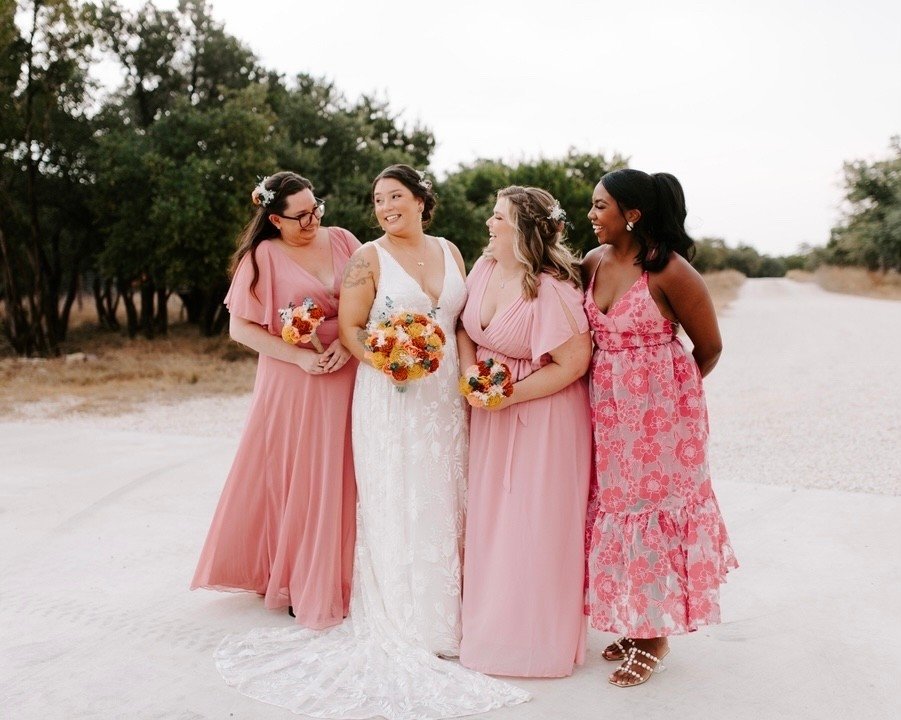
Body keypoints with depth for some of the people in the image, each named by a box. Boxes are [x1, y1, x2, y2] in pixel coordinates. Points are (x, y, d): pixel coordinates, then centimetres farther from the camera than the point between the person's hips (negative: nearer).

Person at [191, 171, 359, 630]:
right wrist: (299, 356, -14)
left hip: (346, 378, 3)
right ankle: (294, 580, 21)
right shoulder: (263, 255, -6)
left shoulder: (341, 241, 4)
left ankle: (339, 577, 26)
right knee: (293, 479, 3)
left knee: (340, 479, 9)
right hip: (293, 384, -3)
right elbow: (240, 328, -6)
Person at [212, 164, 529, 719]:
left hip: (447, 396, 5)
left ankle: (446, 613, 25)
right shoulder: (369, 258, -3)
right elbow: (349, 327, -4)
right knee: (396, 505, 0)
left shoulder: (449, 252, 11)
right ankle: (407, 626, 11)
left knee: (445, 502, 10)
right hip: (390, 397, -5)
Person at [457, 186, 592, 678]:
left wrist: (509, 395, -19)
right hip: (490, 413, 7)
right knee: (489, 518, 15)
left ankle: (536, 637, 20)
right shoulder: (485, 268, -1)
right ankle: (490, 617, 33)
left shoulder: (550, 289, -22)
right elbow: (465, 327, 11)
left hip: (542, 413, -7)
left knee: (535, 523, 2)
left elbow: (574, 362, -22)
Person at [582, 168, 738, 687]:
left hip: (659, 407, -6)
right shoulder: (593, 263, 2)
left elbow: (709, 347, -4)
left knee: (654, 507, 3)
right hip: (607, 405, 6)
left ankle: (656, 637, 19)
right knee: (614, 504, 11)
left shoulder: (670, 270, -16)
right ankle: (631, 624, 27)